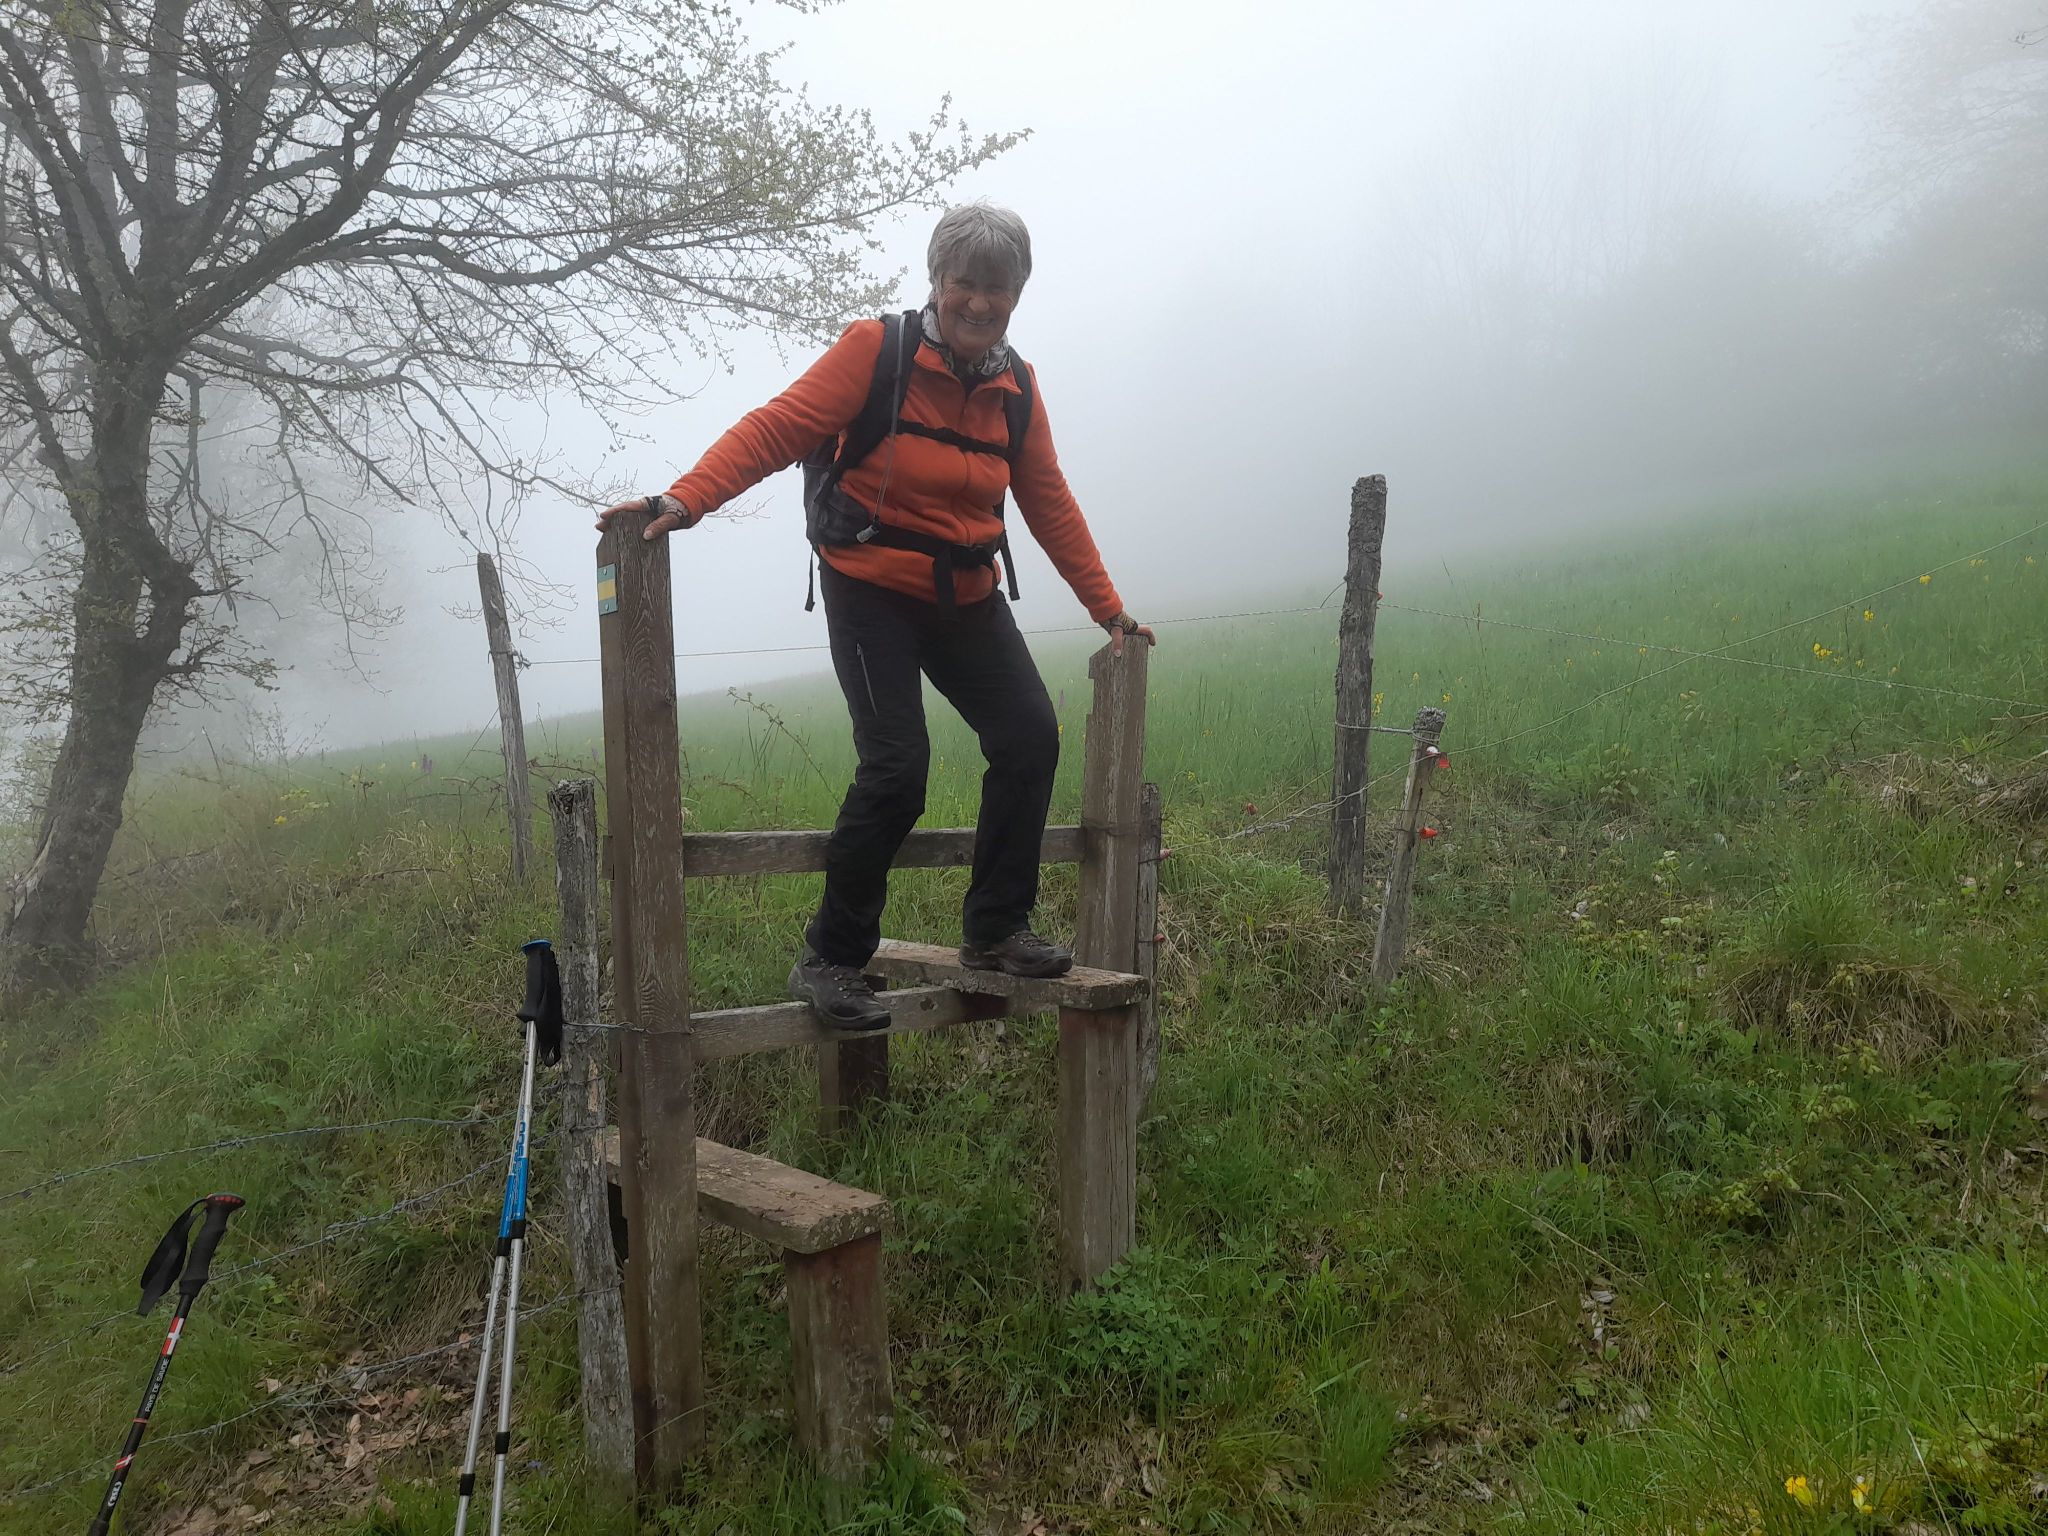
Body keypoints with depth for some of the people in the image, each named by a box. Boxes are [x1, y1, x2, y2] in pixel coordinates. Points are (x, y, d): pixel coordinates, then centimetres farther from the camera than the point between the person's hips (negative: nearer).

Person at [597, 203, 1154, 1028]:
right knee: (897, 767, -17)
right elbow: (777, 426, -17)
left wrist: (1109, 610, 14)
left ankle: (996, 929, 13)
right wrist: (685, 499, -32)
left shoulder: (1016, 385, 7)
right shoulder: (876, 349, -10)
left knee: (1031, 738, -3)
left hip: (966, 596, 6)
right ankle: (829, 959, -2)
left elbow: (1049, 502, 13)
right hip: (871, 592, -6)